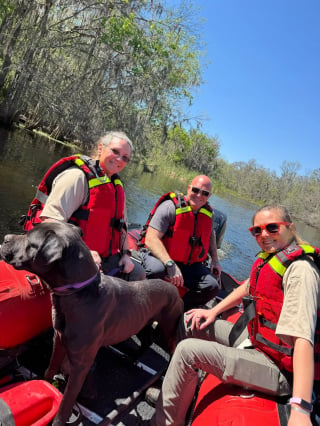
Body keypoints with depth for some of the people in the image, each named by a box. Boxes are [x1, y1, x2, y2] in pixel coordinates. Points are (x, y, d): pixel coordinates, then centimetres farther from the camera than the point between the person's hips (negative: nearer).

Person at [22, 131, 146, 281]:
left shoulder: (116, 185, 12)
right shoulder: (78, 176, -18)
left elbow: (120, 223, 19)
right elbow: (50, 221, -26)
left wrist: (125, 253, 8)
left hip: (101, 256, 9)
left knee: (137, 273, 11)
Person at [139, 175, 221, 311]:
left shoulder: (208, 213, 4)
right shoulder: (171, 206, -17)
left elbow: (210, 234, 27)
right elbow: (151, 239, -26)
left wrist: (215, 260, 14)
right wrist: (170, 264, -37)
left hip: (189, 264, 6)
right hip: (158, 254, -5)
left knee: (212, 287, -13)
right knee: (157, 270, -39)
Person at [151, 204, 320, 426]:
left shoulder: (300, 269, -22)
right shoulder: (271, 258, 4)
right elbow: (247, 288, 20)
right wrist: (213, 311, 14)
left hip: (279, 369, -9)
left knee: (188, 350, -21)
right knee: (189, 323, 12)